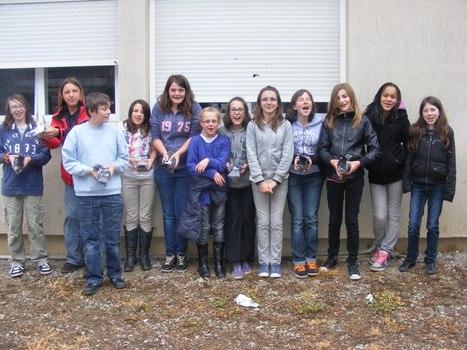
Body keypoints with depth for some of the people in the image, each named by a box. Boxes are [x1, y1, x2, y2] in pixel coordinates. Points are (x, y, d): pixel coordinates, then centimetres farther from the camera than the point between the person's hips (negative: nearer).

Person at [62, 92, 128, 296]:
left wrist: (114, 166, -12)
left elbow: (124, 158, 7)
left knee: (113, 237, 10)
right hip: (86, 194, -1)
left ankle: (115, 274, 25)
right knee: (90, 238, 7)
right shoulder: (77, 132, -3)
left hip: (112, 193, 1)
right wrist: (88, 170, -16)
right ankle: (94, 278, 18)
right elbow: (68, 161, -3)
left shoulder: (114, 131, 1)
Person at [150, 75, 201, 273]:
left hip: (186, 168, -2)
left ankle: (182, 254, 17)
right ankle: (170, 254, 18)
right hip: (163, 168, 2)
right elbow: (155, 135, 0)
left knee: (182, 212, 3)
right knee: (168, 213, 9)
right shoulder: (158, 108, 2)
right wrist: (165, 154, -17)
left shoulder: (194, 108, -2)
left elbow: (194, 136, -7)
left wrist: (178, 153, -19)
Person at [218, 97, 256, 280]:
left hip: (248, 182, 0)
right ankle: (235, 261, 7)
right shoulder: (221, 131, 1)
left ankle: (247, 259, 17)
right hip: (229, 183, 0)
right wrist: (223, 164, -11)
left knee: (248, 218, 5)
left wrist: (249, 165, -12)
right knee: (233, 219, 0)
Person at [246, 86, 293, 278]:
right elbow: (251, 154, -3)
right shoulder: (252, 125, 2)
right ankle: (263, 262, 12)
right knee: (263, 222, 3)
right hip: (259, 179, 0)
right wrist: (261, 180, -11)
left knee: (276, 222, 3)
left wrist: (275, 179, -10)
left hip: (280, 180, 0)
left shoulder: (286, 125, 2)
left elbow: (287, 154, -3)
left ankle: (275, 262, 11)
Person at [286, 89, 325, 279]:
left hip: (314, 176, 1)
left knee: (311, 218, 5)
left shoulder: (321, 122, -4)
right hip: (293, 176, -1)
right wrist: (292, 158, -17)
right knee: (297, 219, 1)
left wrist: (313, 160, -16)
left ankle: (311, 259, 17)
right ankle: (299, 261, 9)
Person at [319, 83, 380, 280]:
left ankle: (352, 262, 15)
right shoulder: (329, 121, 4)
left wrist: (359, 162, -16)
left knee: (351, 219, 3)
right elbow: (323, 148, 3)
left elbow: (375, 149, -3)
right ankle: (332, 257, 27)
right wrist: (331, 160, -15)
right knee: (334, 219, 12)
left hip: (354, 177, -2)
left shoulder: (363, 121, -2)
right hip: (333, 176, 2)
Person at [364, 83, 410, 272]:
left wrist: (399, 160, -11)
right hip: (376, 175, 0)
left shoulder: (401, 119, -5)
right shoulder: (368, 117, -5)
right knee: (379, 216, 0)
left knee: (394, 214, 7)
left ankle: (384, 251, 19)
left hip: (395, 174, 0)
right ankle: (379, 246, 24)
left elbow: (409, 145, 1)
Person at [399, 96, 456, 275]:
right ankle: (411, 258, 20)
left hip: (437, 186, -1)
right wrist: (406, 183, -5)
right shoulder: (415, 131, 1)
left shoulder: (447, 132, -1)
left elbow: (451, 162, -1)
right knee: (413, 225, 3)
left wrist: (450, 188, -6)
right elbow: (409, 158, 1)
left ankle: (430, 260, 22)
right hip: (418, 185, 1)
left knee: (433, 225, 7)